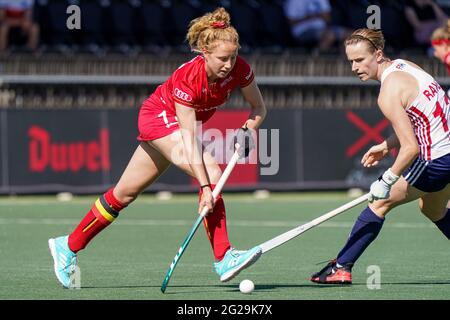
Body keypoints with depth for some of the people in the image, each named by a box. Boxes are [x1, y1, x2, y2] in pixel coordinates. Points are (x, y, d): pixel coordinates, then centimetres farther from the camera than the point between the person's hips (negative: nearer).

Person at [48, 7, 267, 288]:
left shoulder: (239, 69, -20)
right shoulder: (188, 78, -35)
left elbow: (259, 107, -4)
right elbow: (190, 142, -37)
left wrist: (250, 127, -26)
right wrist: (206, 186, -43)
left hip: (177, 125, 7)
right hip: (159, 117, -7)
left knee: (126, 192, 13)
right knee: (212, 173, -28)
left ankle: (69, 245, 25)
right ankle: (223, 259, -28)